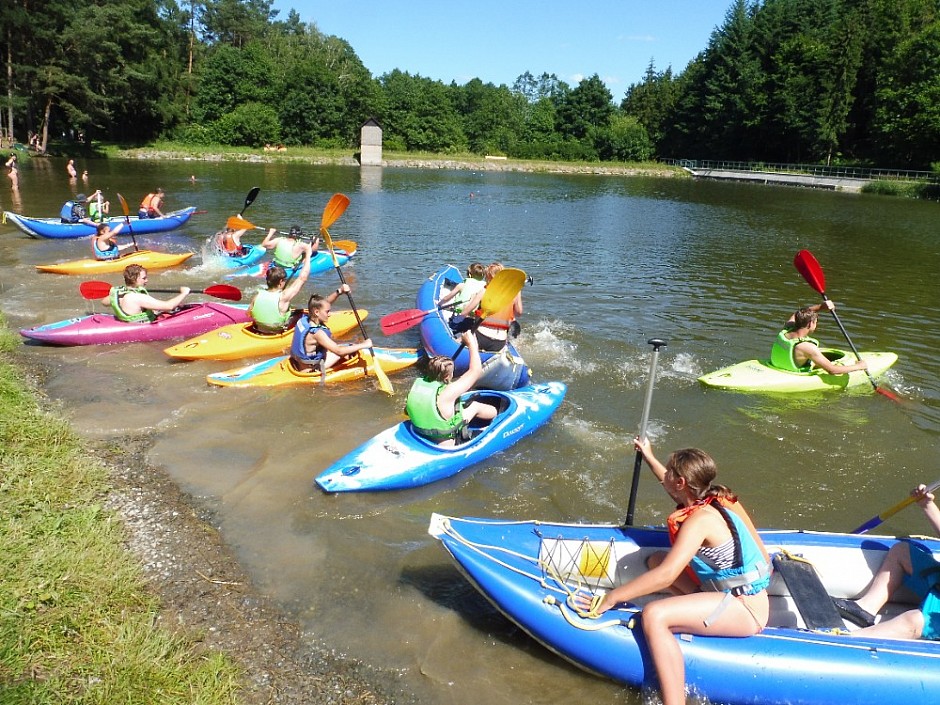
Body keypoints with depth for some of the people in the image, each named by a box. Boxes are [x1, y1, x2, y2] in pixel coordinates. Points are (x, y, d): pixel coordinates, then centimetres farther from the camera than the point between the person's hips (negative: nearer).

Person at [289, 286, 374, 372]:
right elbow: (339, 351, -30)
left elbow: (325, 303, 4)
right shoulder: (316, 332, -30)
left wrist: (340, 291, -10)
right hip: (310, 370, -8)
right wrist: (363, 345, -25)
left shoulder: (305, 319, -7)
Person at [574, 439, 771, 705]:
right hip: (741, 594, 10)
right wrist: (649, 456, 36)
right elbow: (672, 485, 27)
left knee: (654, 615, -29)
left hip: (745, 609, -10)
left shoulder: (701, 519, -23)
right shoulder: (714, 498, 2)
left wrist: (610, 598, -24)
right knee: (655, 560, 13)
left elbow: (665, 576, -30)